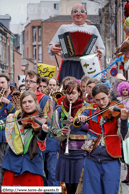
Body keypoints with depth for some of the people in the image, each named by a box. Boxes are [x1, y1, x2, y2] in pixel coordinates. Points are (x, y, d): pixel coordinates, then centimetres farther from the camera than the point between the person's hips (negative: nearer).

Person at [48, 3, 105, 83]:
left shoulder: (92, 29, 20)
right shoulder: (64, 28, 19)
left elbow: (102, 50, 16)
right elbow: (51, 46, 18)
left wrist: (100, 53, -8)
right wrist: (52, 49, -6)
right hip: (69, 67, 0)